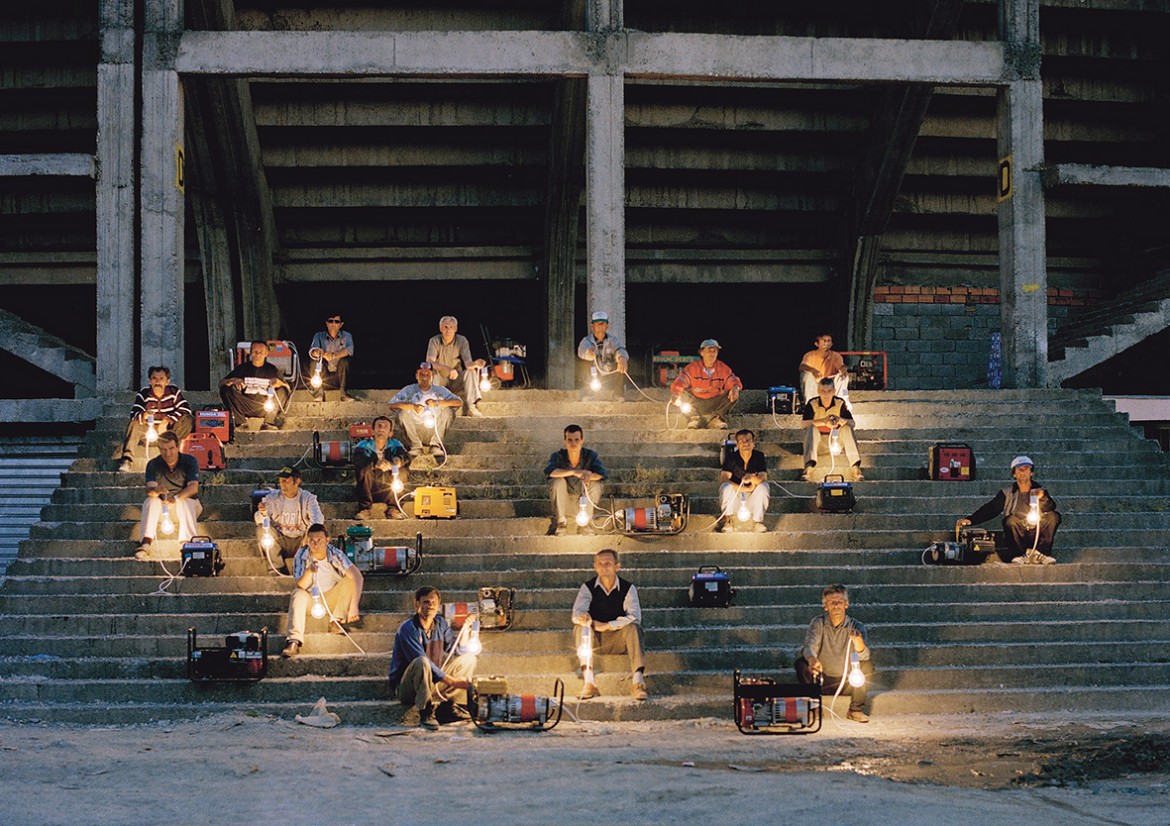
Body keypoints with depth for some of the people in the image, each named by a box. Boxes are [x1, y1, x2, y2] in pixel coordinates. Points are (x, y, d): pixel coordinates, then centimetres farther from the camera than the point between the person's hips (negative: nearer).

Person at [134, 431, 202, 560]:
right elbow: (149, 489, -21)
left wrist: (176, 498, -41)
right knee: (150, 501, -28)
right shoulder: (153, 465, -7)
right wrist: (155, 491, -48)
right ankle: (146, 543, -40)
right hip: (162, 508, 1)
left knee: (185, 502, -34)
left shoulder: (190, 461, -10)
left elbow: (193, 487, -22)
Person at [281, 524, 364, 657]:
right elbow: (301, 586, -22)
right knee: (298, 595, -32)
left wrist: (354, 606, -40)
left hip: (332, 599, 1)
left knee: (351, 580, -23)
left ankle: (336, 621, -16)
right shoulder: (301, 556, -17)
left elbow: (357, 576, -29)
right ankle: (294, 642, -42)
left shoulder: (335, 554, -18)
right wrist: (309, 572, -43)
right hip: (311, 600, 0)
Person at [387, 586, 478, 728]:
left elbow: (456, 651, 2)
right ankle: (426, 713, -24)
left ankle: (447, 706, -5)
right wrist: (453, 681, -27)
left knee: (468, 658, 3)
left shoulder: (441, 623, 4)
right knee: (422, 662, -37)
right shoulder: (407, 629, -20)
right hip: (404, 688, -7)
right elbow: (424, 663, -26)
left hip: (433, 683, 8)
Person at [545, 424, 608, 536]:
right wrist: (573, 472, -46)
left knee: (596, 485, -26)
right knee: (557, 482, -28)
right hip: (564, 503, -1)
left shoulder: (591, 455, -11)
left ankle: (586, 525, -11)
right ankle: (559, 522, -15)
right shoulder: (558, 456, -13)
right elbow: (549, 471, -34)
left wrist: (589, 476, -48)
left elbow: (603, 474, -26)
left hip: (585, 504, 1)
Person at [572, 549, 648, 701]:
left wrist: (607, 625, -28)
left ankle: (638, 682, -38)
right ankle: (589, 683, -37)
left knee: (633, 627, -30)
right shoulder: (588, 587, -3)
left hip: (619, 640, -1)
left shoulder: (628, 588, -5)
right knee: (582, 627, -29)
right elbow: (577, 614, -18)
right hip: (594, 640, 1)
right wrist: (583, 618, -44)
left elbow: (635, 617, -20)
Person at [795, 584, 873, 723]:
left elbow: (864, 656, -23)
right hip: (822, 680, 0)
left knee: (867, 665, -26)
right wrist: (812, 660, -47)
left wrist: (859, 643, -48)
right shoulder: (818, 623, -4)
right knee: (801, 661, -25)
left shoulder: (856, 627, -7)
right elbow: (810, 645, -22)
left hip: (847, 683, 0)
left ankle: (856, 710, -9)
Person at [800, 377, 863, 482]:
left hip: (836, 440, 1)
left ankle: (855, 466, -33)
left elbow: (852, 423, -13)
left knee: (847, 428, -25)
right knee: (811, 428, -30)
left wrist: (841, 420, -36)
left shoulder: (840, 403, -8)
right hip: (818, 440, -1)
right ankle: (808, 467, -43)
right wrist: (823, 421, -36)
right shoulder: (812, 403, -11)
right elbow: (803, 424, -24)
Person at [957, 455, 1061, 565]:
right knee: (1011, 520, -29)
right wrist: (970, 520, -17)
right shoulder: (1007, 494, 7)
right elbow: (990, 509, -2)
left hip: (1038, 534, 0)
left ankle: (1040, 553, -28)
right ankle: (1019, 555, -30)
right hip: (1018, 534, 0)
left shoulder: (1040, 491, 6)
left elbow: (1050, 508, -12)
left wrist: (1043, 497, -35)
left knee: (1054, 516, -22)